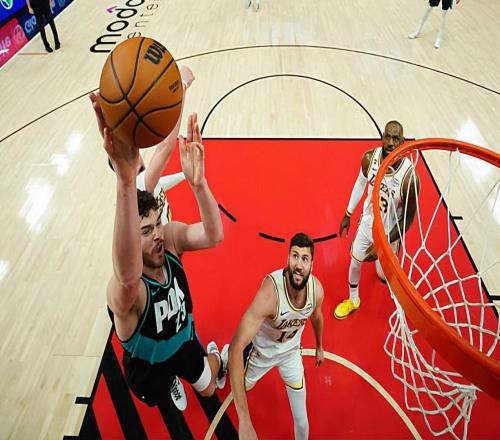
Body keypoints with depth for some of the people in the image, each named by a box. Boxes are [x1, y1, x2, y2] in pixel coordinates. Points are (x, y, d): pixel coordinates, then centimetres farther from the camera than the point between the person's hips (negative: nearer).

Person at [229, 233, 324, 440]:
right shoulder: (270, 292, -44)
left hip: (291, 351, 3)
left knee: (302, 421, 4)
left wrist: (319, 347, 19)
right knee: (243, 385, 26)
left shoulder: (317, 289, -26)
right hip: (262, 350, -3)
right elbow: (237, 346, -48)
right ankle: (222, 360, 59)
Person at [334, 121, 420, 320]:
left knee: (385, 276, 17)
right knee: (355, 262, 20)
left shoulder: (409, 177, -35)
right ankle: (353, 300, 48)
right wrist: (348, 214, 9)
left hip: (388, 233, -3)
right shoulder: (369, 158, -21)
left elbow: (408, 218, -21)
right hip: (367, 223, 4)